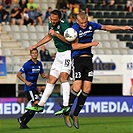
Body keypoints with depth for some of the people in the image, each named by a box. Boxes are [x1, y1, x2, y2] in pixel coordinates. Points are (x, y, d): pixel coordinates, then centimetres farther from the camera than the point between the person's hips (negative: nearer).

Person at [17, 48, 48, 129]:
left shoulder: (39, 64, 10)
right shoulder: (27, 64, -11)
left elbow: (42, 74, 18)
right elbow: (19, 74, -9)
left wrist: (45, 75, -6)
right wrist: (26, 81, -21)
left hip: (34, 87, 8)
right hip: (29, 88, -8)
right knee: (36, 103, -20)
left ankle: (23, 123, 15)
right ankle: (21, 119, -8)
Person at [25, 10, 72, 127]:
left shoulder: (64, 25, -20)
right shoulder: (51, 24, 6)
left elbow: (69, 40, -29)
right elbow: (49, 36, 27)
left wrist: (56, 34, -37)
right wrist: (36, 45, 28)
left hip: (68, 53, -8)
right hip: (59, 54, 8)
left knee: (63, 77, -24)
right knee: (51, 80, 8)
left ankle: (66, 106, -31)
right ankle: (41, 105, 11)